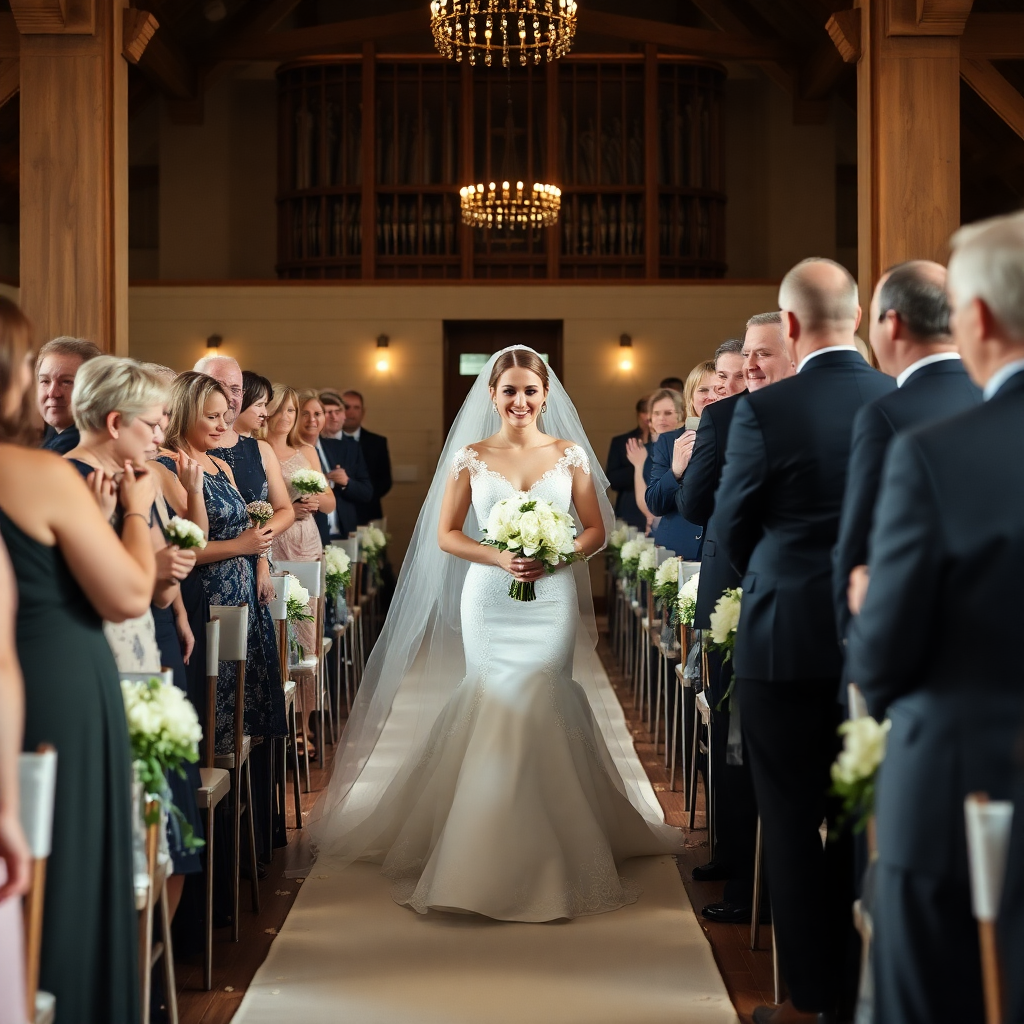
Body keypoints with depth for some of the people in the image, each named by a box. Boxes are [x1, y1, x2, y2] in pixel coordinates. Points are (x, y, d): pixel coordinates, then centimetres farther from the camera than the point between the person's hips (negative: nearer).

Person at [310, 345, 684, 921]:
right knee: (496, 709, -3)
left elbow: (596, 529, 7)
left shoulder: (570, 455, 5)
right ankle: (492, 856, 7)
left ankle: (546, 854, 9)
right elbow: (446, 534, 3)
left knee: (538, 712, -5)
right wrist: (500, 559, -13)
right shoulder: (471, 457, 4)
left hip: (552, 599, 0)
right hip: (488, 599, 0)